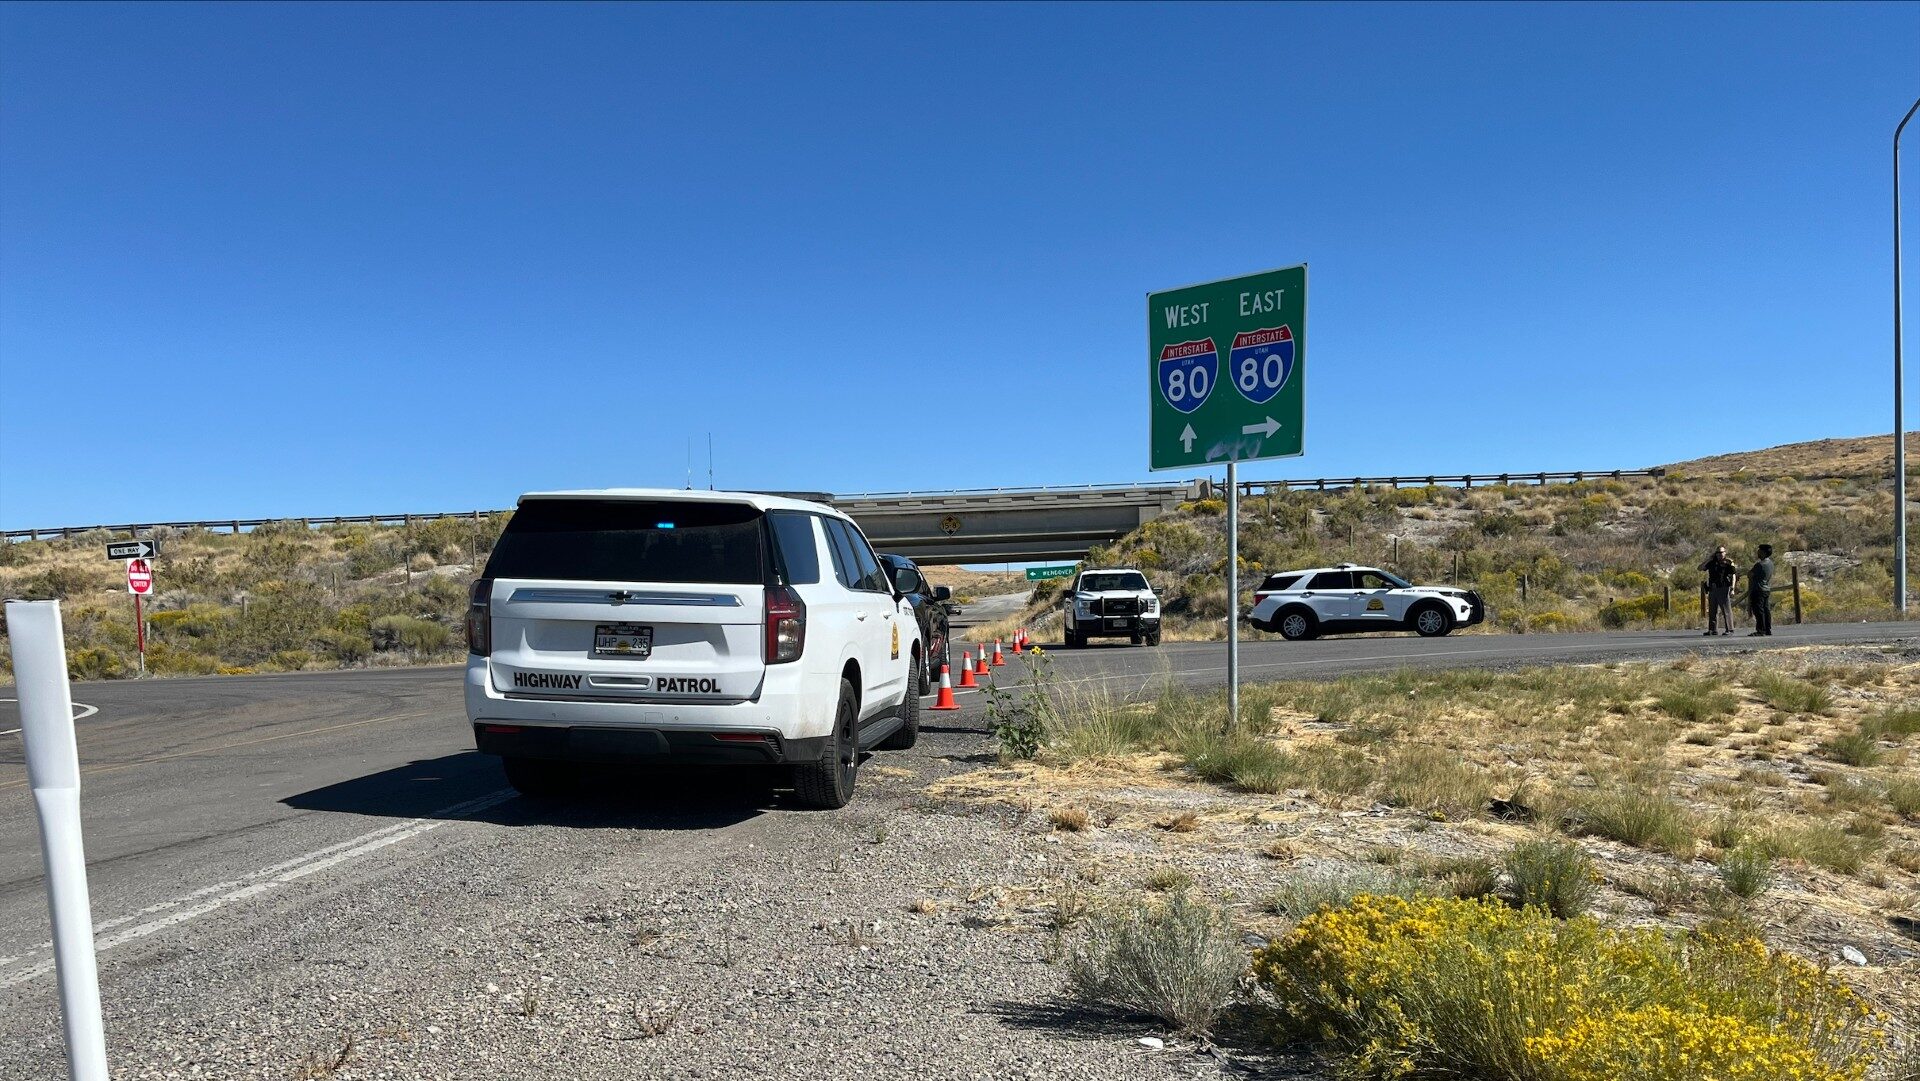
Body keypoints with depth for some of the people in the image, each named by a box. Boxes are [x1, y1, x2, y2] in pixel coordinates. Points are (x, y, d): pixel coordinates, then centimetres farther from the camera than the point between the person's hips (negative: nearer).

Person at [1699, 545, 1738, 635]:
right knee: (1712, 611, 9)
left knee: (1726, 610, -5)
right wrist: (1707, 560, -1)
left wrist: (1732, 589, -11)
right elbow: (1700, 568, 9)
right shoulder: (1712, 563, 11)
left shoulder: (1728, 563, -2)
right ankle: (1712, 629, 14)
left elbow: (1733, 576, -4)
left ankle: (1729, 629, -1)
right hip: (1712, 589, 6)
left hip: (1723, 589, -6)